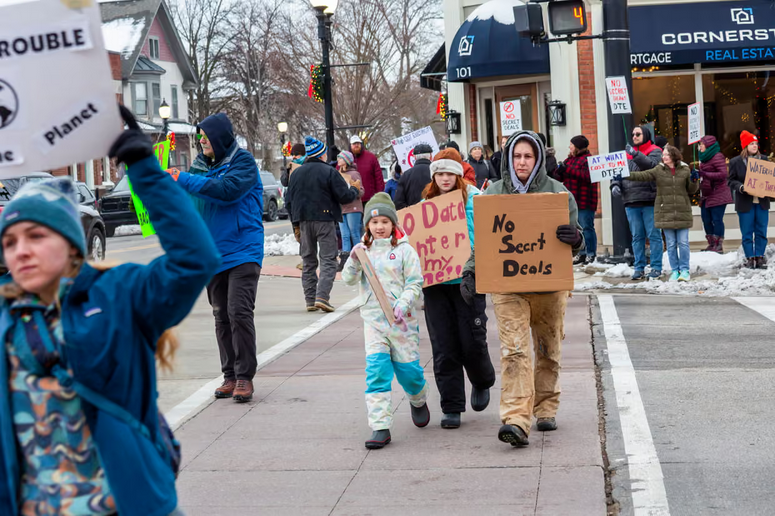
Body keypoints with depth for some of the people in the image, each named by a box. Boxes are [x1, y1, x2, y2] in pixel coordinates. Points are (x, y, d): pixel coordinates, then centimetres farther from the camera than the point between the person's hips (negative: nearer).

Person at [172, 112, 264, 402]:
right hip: (212, 255, 6)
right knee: (221, 318, 8)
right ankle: (230, 376, 15)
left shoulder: (243, 162, -6)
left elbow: (227, 190, -23)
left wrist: (184, 181, -20)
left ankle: (245, 377, -5)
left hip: (242, 252, -6)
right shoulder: (201, 165, 13)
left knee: (239, 313, -12)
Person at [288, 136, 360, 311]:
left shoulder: (297, 173, 6)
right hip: (325, 220, -5)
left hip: (304, 221, 5)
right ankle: (322, 296, -15)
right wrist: (355, 190, 10)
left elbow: (291, 196, 11)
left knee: (308, 260, 13)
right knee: (328, 259, -1)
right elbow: (345, 196, -10)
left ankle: (310, 299, 11)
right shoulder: (329, 172, -10)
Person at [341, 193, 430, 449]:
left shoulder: (404, 250, 0)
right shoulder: (363, 250, 10)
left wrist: (403, 304, -19)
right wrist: (354, 261, -16)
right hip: (373, 319, 2)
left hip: (402, 320, -2)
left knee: (407, 367, 4)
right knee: (376, 368, -10)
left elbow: (415, 283, -3)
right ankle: (380, 427, -10)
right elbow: (348, 279, 3)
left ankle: (418, 401, 40)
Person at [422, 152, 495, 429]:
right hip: (435, 282, 3)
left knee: (472, 343, -2)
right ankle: (451, 408, 10)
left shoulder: (474, 199, -1)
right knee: (444, 348, 2)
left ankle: (482, 382, 31)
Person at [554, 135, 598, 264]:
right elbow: (560, 178, 16)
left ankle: (591, 254, 2)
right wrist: (559, 172, -7)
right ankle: (581, 254, 17)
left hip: (584, 201, -8)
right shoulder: (570, 159, 17)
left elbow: (586, 176, -24)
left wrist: (567, 169, -22)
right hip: (572, 200, 8)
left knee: (587, 227, -5)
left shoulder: (587, 159, -8)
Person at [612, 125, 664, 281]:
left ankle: (656, 268, 2)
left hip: (649, 201, -5)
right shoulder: (628, 153, 18)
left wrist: (636, 155, -28)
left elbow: (652, 165, -17)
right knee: (637, 237, 8)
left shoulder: (654, 151, 3)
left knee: (653, 235, -3)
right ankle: (639, 268, 12)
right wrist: (615, 185, -1)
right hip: (631, 202, 5)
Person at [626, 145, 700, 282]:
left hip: (683, 212, 0)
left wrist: (694, 181, -7)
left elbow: (691, 190, 12)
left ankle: (684, 270, 9)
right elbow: (642, 175, -6)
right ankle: (674, 270, 13)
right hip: (665, 212, 0)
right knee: (671, 243, 4)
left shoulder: (685, 170, 5)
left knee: (683, 242, 0)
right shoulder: (658, 170, 4)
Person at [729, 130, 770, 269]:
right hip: (745, 202, -3)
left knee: (761, 232, 5)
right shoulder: (736, 162, -1)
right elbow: (731, 181, 1)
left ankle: (760, 256, 13)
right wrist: (741, 187, -18)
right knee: (747, 233, 2)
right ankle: (750, 257, 10)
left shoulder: (763, 159, 8)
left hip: (762, 202, 3)